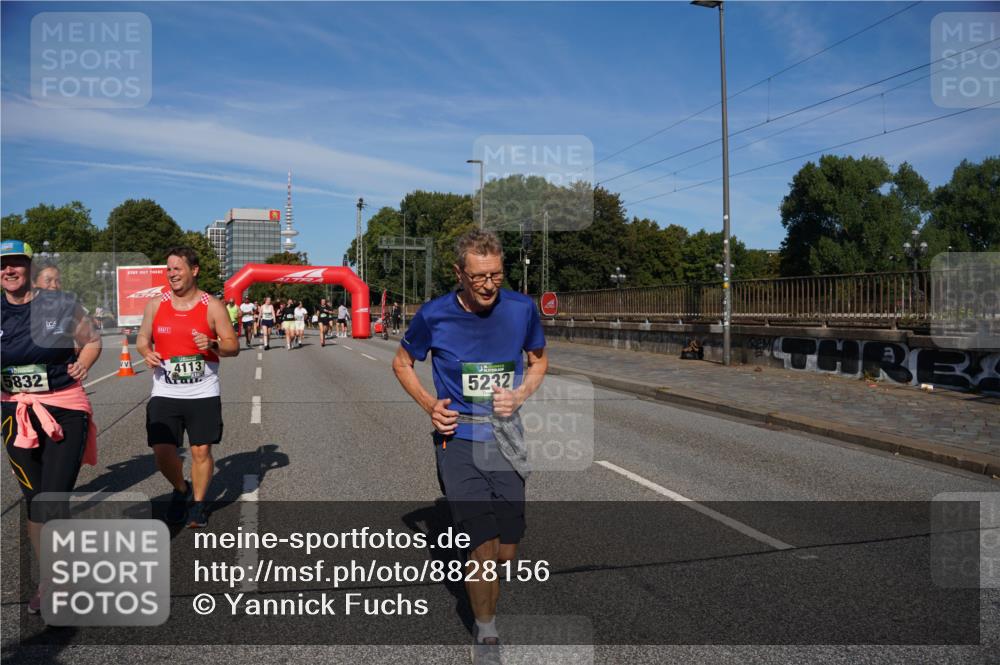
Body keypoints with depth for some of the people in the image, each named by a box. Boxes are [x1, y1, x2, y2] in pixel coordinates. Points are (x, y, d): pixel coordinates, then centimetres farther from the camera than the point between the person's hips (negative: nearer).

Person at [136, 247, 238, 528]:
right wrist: (146, 353, -9)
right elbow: (142, 339, 14)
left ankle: (197, 503, 23)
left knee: (201, 450, 1)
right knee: (162, 451, -3)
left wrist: (213, 345, -22)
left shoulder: (212, 306, -4)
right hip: (164, 393, 2)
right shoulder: (155, 304, 4)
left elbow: (233, 346, -2)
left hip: (203, 394, -2)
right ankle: (181, 490, 28)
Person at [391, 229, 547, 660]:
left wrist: (520, 395, -7)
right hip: (458, 440, -2)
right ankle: (486, 633, 16)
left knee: (506, 551, 9)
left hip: (507, 439, 3)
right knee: (484, 544, -10)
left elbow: (539, 360, 12)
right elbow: (402, 363, 8)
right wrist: (430, 405, -6)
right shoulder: (435, 315, -9)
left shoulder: (522, 308, -5)